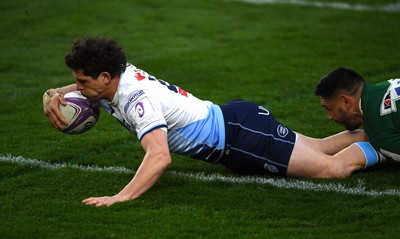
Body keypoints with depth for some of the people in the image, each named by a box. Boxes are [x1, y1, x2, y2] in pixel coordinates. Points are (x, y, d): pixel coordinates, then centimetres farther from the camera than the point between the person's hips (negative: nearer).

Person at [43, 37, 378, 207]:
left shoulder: (137, 98, -30)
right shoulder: (118, 75, -4)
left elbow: (159, 157, -44)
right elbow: (82, 89, 18)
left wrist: (121, 197, -52)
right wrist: (55, 95, -4)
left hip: (239, 133, -9)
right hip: (230, 121, 9)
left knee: (333, 168, -6)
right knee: (320, 147, 24)